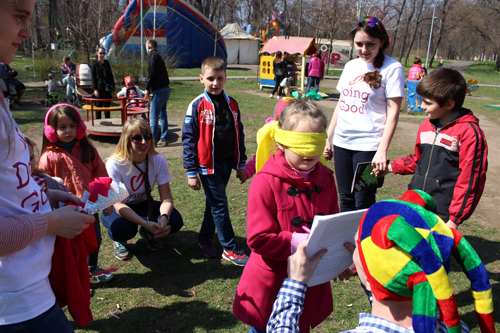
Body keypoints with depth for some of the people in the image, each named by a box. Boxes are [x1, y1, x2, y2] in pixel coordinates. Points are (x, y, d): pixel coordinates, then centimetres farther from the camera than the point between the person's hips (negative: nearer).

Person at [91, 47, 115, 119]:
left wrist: (113, 87, 10)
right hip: (99, 88, -4)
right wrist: (95, 89, -12)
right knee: (99, 105, 0)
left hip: (108, 89, 4)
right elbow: (93, 77, -4)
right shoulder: (95, 63, -1)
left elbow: (111, 75, 15)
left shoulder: (106, 63, 12)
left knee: (107, 105, 9)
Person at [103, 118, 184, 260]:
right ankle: (120, 240, 2)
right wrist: (145, 223, -45)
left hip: (143, 204, 3)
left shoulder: (158, 160, -17)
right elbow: (119, 205, -30)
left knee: (175, 221, -24)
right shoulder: (114, 164, -26)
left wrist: (164, 217, -42)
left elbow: (166, 198, -18)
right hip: (117, 209, -3)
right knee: (121, 227, -38)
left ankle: (148, 233, 10)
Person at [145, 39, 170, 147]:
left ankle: (153, 141, -1)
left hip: (159, 90, -9)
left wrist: (147, 88, -10)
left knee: (153, 117, -4)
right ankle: (164, 139, 16)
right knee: (162, 115, 14)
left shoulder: (152, 55, -5)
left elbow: (151, 73, -15)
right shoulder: (158, 55, 20)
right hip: (166, 89, 9)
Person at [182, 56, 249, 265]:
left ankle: (205, 239, 33)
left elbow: (238, 135, 12)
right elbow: (188, 139, -8)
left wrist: (241, 165, 12)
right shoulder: (197, 106, -9)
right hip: (208, 165, -5)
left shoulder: (231, 104, 5)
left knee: (214, 203, 16)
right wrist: (191, 172, -10)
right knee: (219, 205, 0)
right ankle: (230, 249, 11)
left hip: (227, 163, 5)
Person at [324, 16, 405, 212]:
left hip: (368, 144, -5)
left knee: (363, 203, -2)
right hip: (342, 142, 6)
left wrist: (382, 150, -17)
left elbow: (393, 111, -10)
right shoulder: (351, 66, 11)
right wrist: (328, 138, 15)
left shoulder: (392, 68, -6)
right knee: (345, 200, 12)